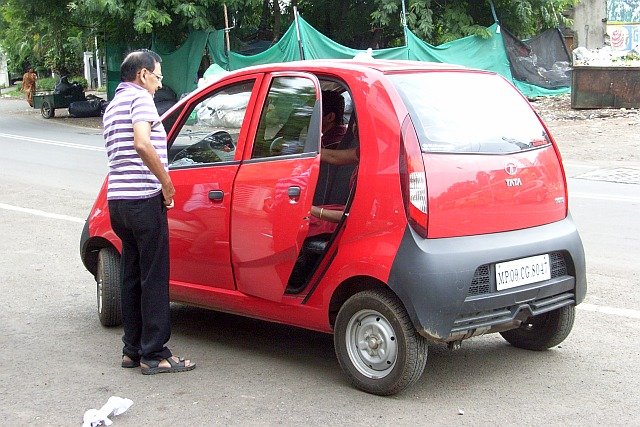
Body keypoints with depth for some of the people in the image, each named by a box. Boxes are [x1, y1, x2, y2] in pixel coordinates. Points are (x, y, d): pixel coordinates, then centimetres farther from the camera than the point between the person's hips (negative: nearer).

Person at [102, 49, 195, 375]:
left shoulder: (113, 106, 22)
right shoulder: (140, 98, -7)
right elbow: (143, 144, -24)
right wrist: (166, 182, -16)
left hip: (117, 198, 9)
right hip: (143, 198, -9)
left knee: (132, 275, 14)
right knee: (154, 278, -5)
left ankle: (133, 350, 18)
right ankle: (154, 355, -2)